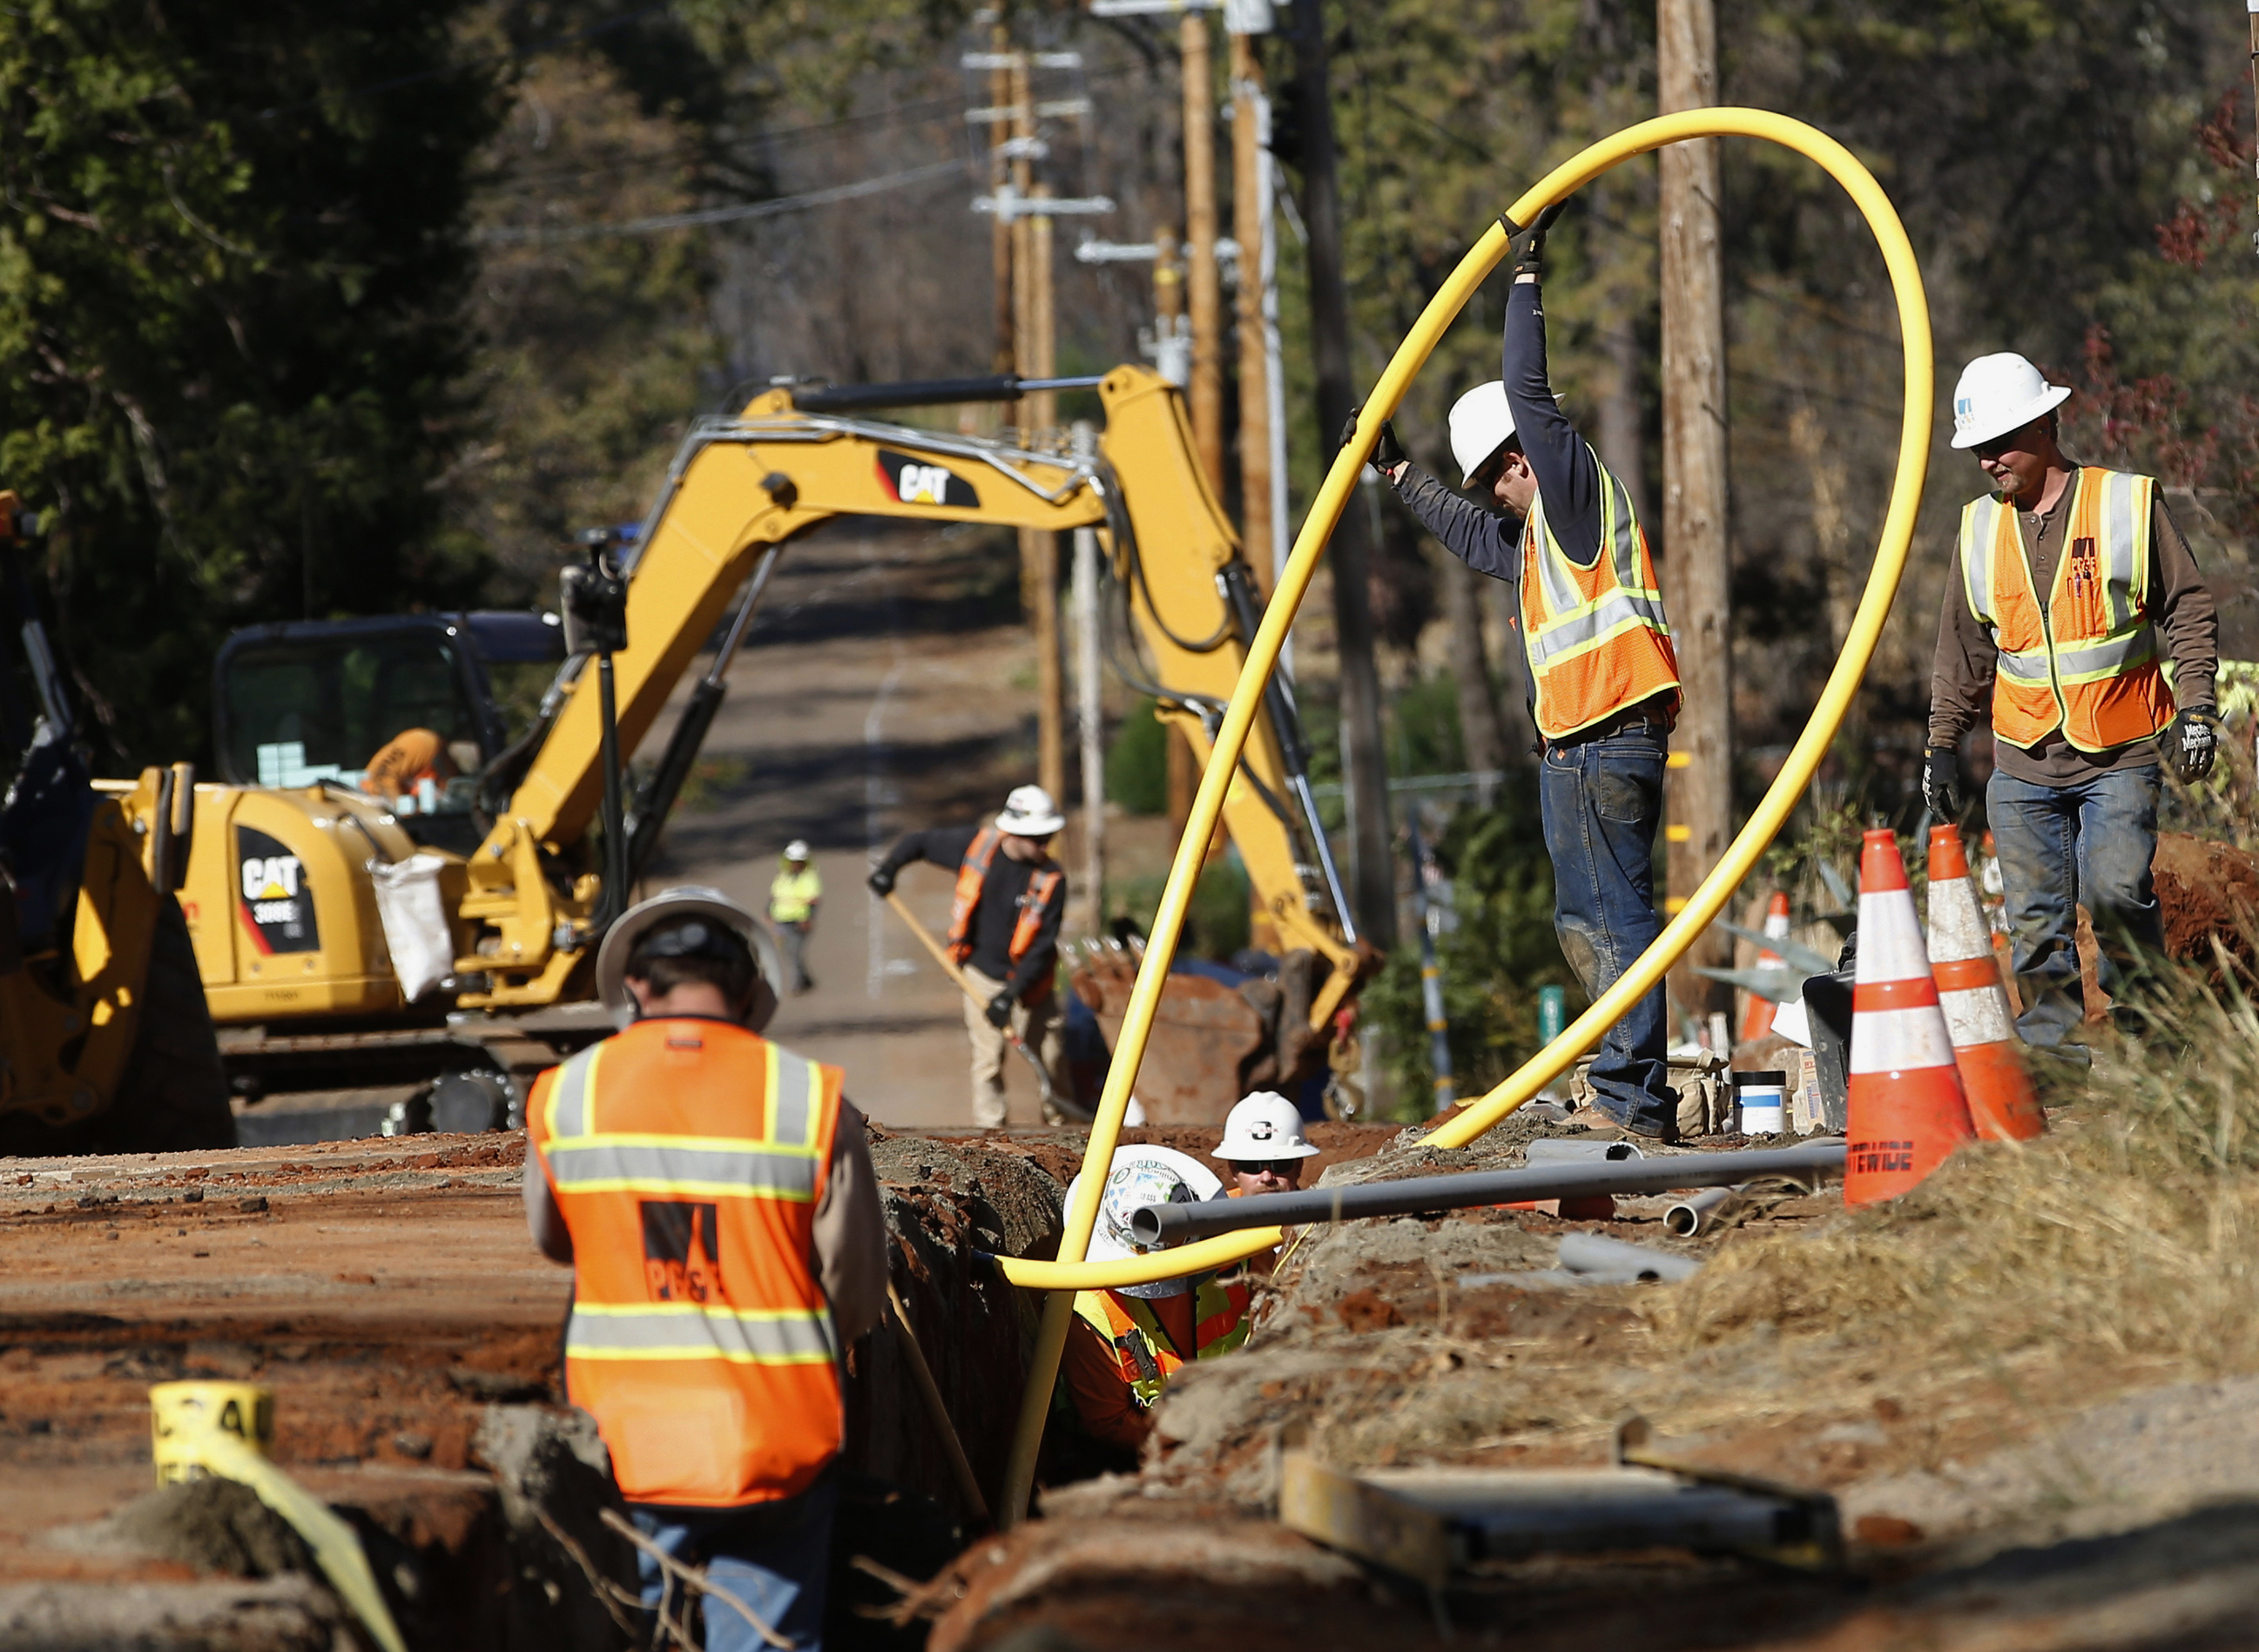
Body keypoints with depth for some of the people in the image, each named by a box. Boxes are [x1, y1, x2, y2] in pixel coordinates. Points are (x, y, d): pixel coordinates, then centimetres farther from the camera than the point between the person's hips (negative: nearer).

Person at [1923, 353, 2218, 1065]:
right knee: (2036, 916, 0)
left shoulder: (2128, 504, 0)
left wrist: (2194, 709, -6)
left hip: (2120, 757, -4)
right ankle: (2050, 1045, 5)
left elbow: (2188, 610, 3)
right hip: (2024, 763, 4)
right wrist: (1943, 743, 14)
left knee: (2115, 892, -15)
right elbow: (1964, 646, 19)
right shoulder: (1980, 529, 11)